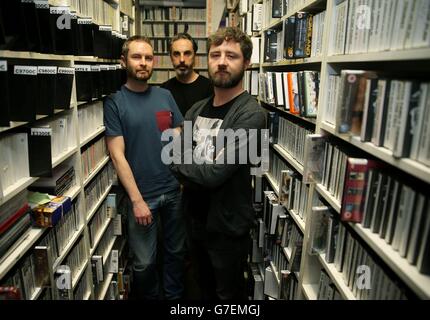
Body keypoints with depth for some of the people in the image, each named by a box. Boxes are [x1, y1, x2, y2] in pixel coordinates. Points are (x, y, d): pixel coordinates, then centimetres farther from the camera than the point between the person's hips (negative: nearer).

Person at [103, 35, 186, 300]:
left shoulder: (165, 96, 4)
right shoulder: (114, 102, -7)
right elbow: (118, 155, -11)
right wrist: (137, 199, -16)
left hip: (174, 190, 4)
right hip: (142, 195, -3)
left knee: (176, 252, 18)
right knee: (145, 262, 10)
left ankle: (175, 295, 42)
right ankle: (150, 297, 38)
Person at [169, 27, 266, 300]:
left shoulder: (250, 114, -22)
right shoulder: (196, 110, 2)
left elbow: (216, 173, -27)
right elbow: (175, 158, 1)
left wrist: (181, 163, -11)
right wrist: (198, 172, -17)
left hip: (228, 225, -6)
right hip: (198, 217, 7)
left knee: (228, 294, 19)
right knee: (205, 286, 29)